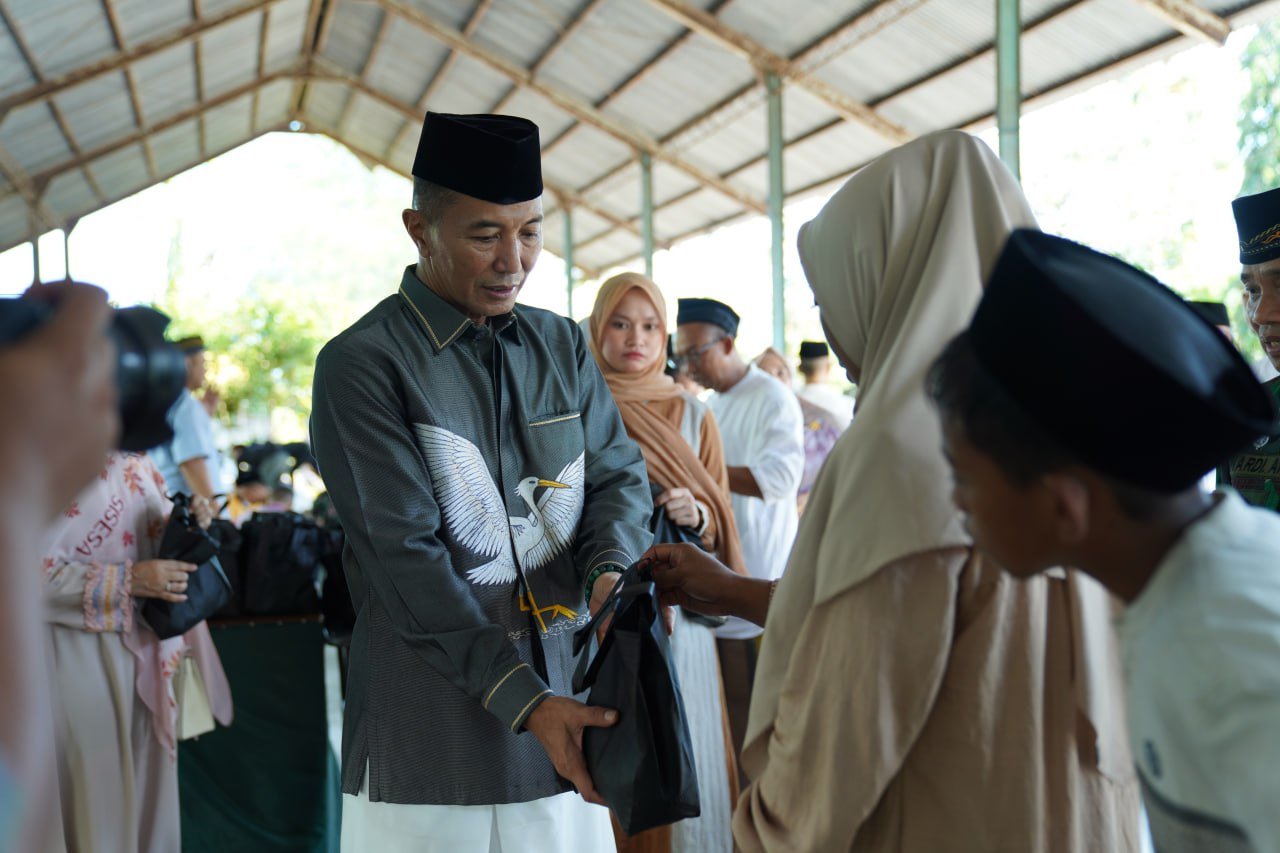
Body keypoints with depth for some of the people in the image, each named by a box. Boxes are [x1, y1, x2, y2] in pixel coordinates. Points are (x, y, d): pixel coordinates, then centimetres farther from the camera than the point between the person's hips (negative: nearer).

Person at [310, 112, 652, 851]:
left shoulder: (563, 345, 9)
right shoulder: (361, 365, -9)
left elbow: (616, 473, 9)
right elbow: (406, 558, -14)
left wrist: (611, 571, -14)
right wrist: (523, 699, -20)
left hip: (565, 702, 5)